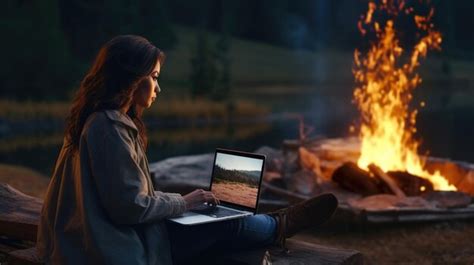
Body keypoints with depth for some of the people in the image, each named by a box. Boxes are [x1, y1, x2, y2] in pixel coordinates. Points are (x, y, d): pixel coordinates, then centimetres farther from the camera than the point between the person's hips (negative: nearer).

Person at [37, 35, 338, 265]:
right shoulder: (110, 126, -22)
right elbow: (129, 207, -23)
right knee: (222, 225, 4)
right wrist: (183, 202, -7)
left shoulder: (101, 119, 11)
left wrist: (181, 199, 9)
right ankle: (280, 226, 30)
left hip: (107, 238, 9)